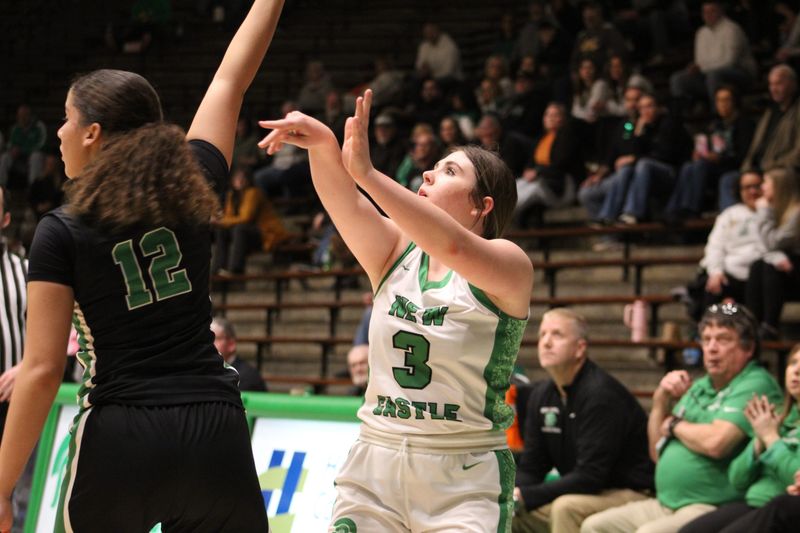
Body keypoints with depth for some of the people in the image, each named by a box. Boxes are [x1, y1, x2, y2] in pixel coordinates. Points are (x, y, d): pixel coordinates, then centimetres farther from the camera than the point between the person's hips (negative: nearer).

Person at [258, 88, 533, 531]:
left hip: (464, 479, -4)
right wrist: (321, 143, -31)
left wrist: (366, 172, -36)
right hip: (374, 465, 4)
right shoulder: (395, 252, 8)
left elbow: (454, 247, -28)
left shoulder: (509, 264, -7)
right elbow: (345, 203, -10)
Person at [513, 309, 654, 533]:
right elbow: (531, 468, 10)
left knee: (567, 508, -34)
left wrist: (526, 496, -25)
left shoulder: (601, 394, -19)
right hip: (582, 494, 9)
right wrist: (510, 495, -13)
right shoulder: (542, 394, 7)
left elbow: (590, 476, -24)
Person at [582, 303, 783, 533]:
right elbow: (657, 453, 21)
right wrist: (661, 401, 4)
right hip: (666, 504, 10)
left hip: (713, 508, -10)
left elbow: (716, 443, -26)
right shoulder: (700, 386, 18)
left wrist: (674, 424, -4)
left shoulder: (755, 385, -10)